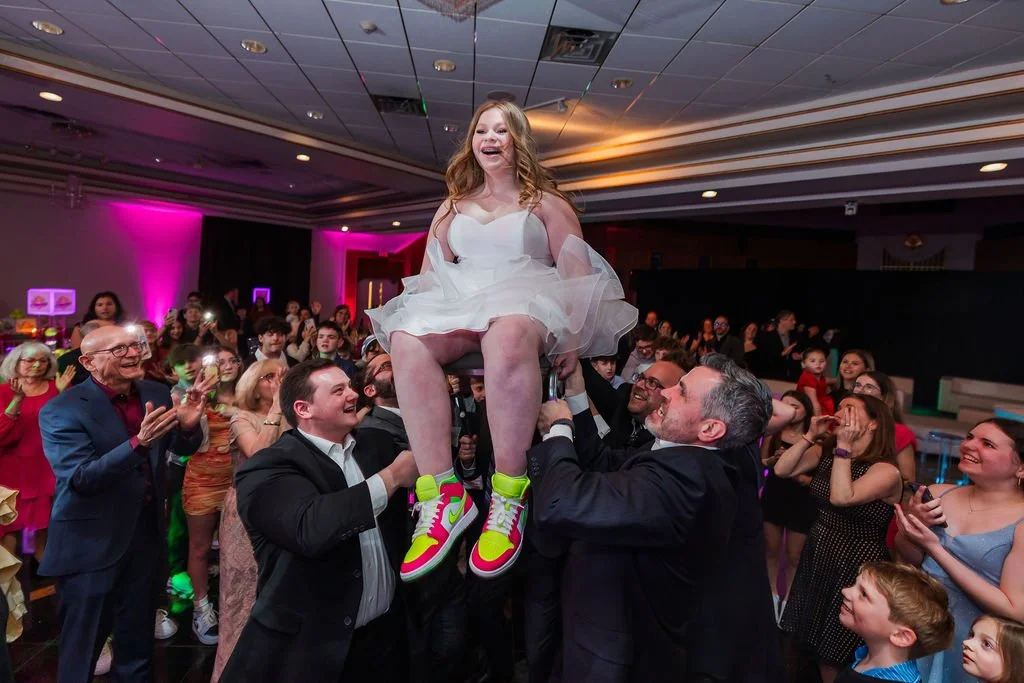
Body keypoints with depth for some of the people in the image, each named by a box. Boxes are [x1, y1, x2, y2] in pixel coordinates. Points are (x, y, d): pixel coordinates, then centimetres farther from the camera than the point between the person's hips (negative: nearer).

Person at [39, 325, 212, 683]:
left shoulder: (157, 394, -2)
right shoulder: (61, 410, -17)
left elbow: (185, 447, 4)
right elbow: (79, 479, -25)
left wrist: (188, 424, -20)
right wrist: (138, 442, -40)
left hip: (146, 530, 5)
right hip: (92, 542, -5)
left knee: (138, 637, 23)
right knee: (83, 642, 13)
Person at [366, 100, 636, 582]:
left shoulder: (546, 202, 15)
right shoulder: (453, 206, 26)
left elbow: (578, 273, 4)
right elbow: (432, 273, 20)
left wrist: (572, 336, -11)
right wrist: (420, 314, 1)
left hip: (526, 305, -3)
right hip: (459, 306, 4)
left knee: (507, 338, -42)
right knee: (406, 341, -32)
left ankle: (510, 493, -32)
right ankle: (443, 496, -32)